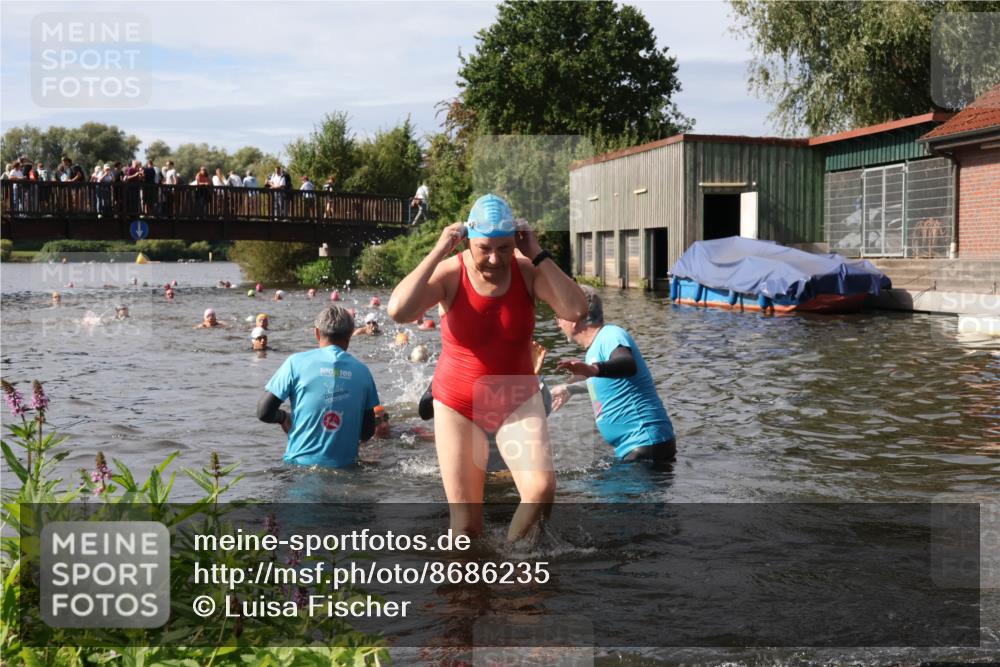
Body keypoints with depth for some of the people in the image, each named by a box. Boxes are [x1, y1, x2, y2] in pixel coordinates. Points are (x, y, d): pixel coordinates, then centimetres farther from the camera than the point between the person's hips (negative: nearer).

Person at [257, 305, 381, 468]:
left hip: (301, 462, -2)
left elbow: (263, 412, -4)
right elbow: (368, 432, 9)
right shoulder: (362, 371, 4)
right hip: (345, 466, 2)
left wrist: (284, 417, 17)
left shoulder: (296, 362, -3)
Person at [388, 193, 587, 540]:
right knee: (466, 522, 0)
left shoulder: (527, 271, -12)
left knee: (542, 489, -20)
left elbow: (576, 309, -25)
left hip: (517, 401, 1)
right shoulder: (450, 274, -16)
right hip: (459, 406, -1)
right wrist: (438, 252, -29)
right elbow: (398, 311, -32)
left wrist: (538, 255, -24)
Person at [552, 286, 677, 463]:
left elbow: (629, 365, -39)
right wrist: (569, 388, 54)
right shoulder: (597, 344, 15)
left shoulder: (611, 335, -15)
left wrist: (593, 369, -58)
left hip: (646, 442, -10)